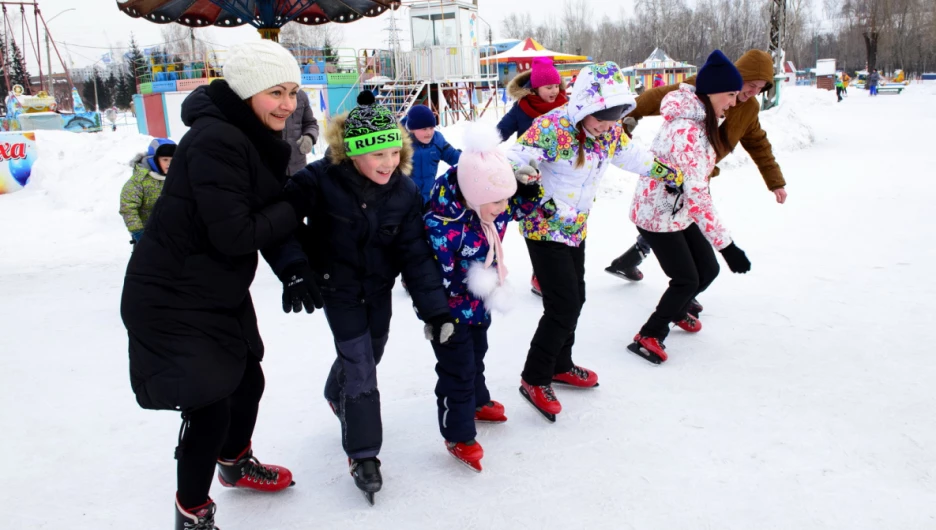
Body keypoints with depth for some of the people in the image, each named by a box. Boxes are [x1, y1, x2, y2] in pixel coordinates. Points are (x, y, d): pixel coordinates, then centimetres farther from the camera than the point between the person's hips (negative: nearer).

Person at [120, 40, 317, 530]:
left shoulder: (260, 139, 4)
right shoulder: (215, 140, -25)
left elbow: (268, 219, 10)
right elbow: (233, 234, -28)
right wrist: (292, 212, -17)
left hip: (221, 291, 9)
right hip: (171, 298, -9)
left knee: (248, 380, 21)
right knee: (208, 405, -4)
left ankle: (236, 462, 50)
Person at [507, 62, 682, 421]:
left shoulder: (610, 131, -2)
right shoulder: (552, 128, -26)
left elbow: (634, 157, 16)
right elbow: (515, 161, -30)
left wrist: (670, 174, 25)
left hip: (576, 229, 8)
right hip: (544, 229, -8)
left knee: (575, 300, 16)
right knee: (563, 307, -9)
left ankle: (560, 365, 37)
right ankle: (535, 379, 9)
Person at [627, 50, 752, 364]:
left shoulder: (698, 117, -2)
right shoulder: (689, 132, -32)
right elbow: (696, 197, -36)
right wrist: (727, 245, -35)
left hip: (680, 211, 9)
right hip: (658, 215, -9)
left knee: (708, 270, 14)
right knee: (687, 280, -2)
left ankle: (677, 309, 43)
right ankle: (648, 336, 15)